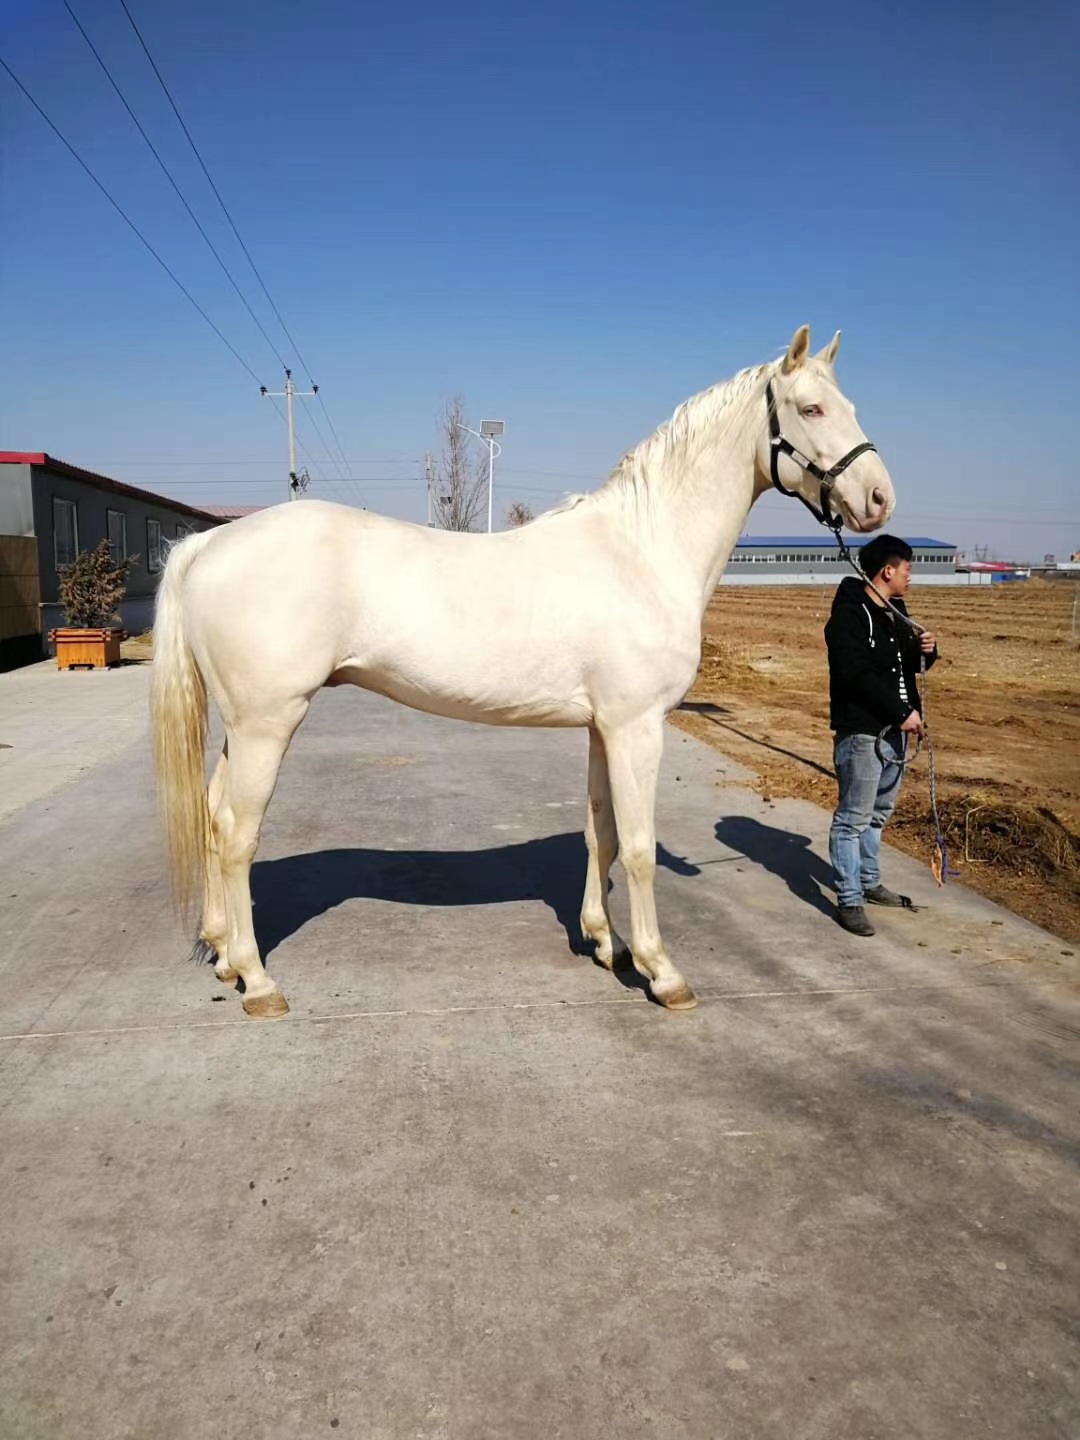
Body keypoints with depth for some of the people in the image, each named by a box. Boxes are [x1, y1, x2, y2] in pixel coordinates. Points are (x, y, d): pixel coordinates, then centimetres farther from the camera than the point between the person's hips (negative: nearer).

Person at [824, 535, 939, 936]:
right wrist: (902, 712, -21)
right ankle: (849, 900, 3)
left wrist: (925, 650, -1)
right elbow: (858, 676, -23)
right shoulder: (849, 616, -15)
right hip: (861, 731, -9)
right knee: (853, 818, -3)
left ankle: (869, 882, 33)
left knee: (879, 812, 19)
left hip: (894, 729, 10)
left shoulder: (895, 612, 14)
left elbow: (908, 666, 22)